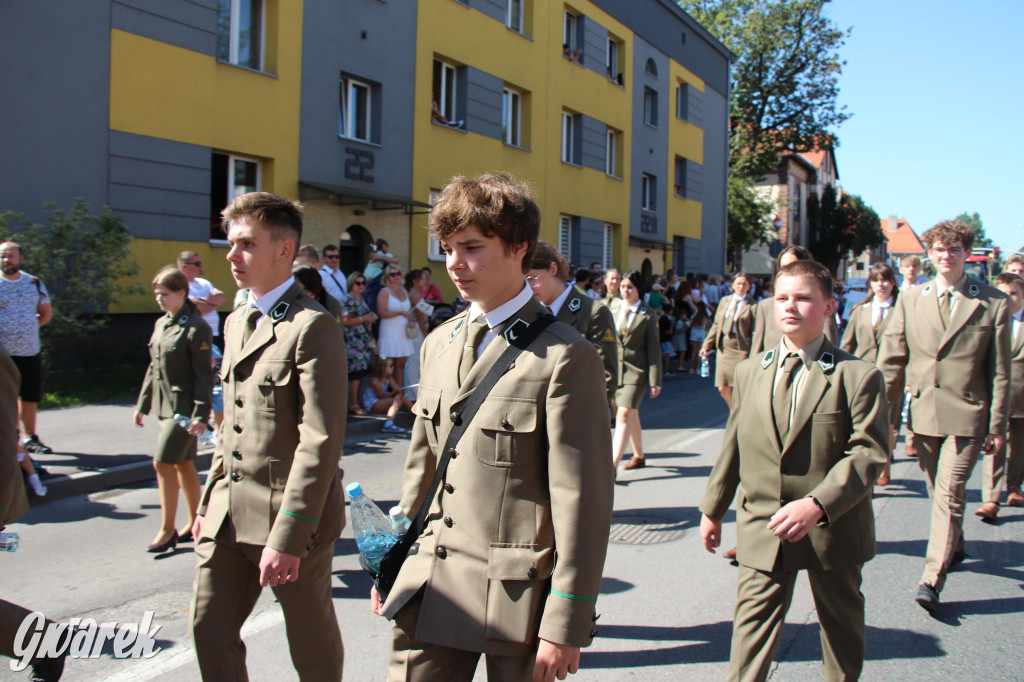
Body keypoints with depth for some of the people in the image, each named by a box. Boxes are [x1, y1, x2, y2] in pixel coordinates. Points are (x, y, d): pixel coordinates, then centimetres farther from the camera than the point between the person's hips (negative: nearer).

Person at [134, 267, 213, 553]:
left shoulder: (196, 327, -14)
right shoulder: (161, 324, 11)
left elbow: (204, 375, -15)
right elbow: (153, 367, 18)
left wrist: (201, 415, -18)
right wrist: (142, 404, 17)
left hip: (184, 407, -8)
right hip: (165, 406, 8)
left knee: (163, 464, -8)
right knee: (183, 465, 14)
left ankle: (167, 530, 4)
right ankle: (194, 523, 24)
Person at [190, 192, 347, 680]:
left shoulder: (313, 328, -15)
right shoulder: (236, 322, 14)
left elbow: (320, 441, -21)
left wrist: (287, 536, -23)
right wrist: (210, 501, 15)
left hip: (291, 513, -8)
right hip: (230, 512, 8)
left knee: (311, 642, 10)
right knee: (210, 630, 13)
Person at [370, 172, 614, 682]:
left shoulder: (563, 356, -13)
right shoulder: (438, 343, 9)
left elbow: (581, 501, -14)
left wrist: (566, 625, -13)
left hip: (519, 596, -5)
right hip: (432, 588, 6)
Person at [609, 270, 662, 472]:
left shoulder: (647, 315, -4)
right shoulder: (614, 308, 8)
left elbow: (653, 349, -4)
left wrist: (655, 381, -7)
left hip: (636, 371, -5)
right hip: (616, 369, 5)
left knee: (624, 415, -13)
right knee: (632, 415, 16)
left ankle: (612, 465, -17)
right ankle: (639, 456, 33)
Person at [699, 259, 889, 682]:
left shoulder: (859, 376, -9)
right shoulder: (749, 371, 5)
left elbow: (869, 452, -16)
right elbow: (733, 445, 12)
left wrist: (817, 505, -28)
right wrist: (712, 508, 16)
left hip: (834, 531, -2)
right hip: (762, 530, 2)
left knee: (842, 626, 19)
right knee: (751, 631, 1)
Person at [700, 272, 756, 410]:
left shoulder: (752, 306, -5)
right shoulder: (725, 301, 11)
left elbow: (755, 332, -8)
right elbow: (716, 325, 15)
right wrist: (706, 345, 9)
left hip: (741, 350, -5)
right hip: (723, 348, 5)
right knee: (723, 389, 7)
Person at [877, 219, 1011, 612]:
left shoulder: (993, 303, -1)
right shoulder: (910, 300, 6)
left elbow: (999, 371, 0)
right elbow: (891, 360, 6)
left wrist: (997, 425, -1)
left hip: (966, 416, -3)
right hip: (923, 412, 3)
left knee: (949, 495, -8)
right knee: (938, 492, 16)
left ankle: (932, 580, -5)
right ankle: (954, 547, 39)